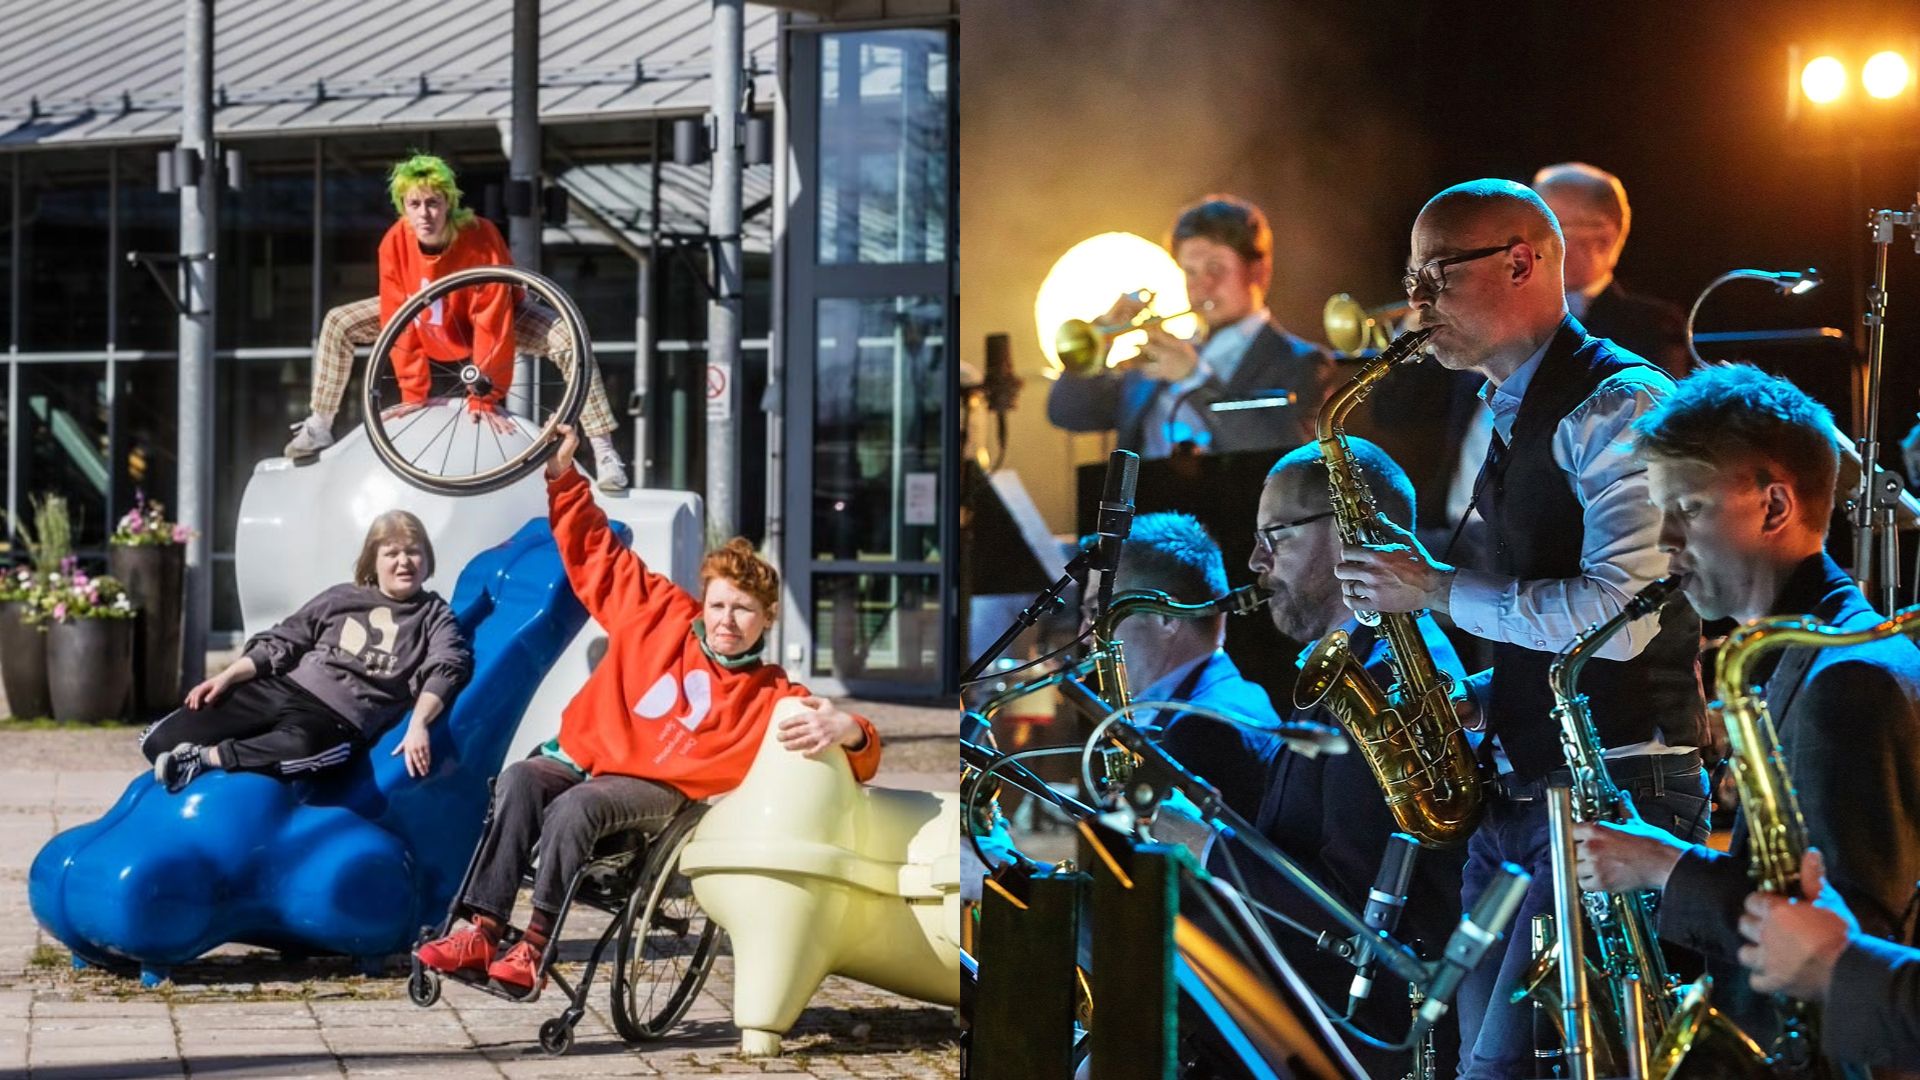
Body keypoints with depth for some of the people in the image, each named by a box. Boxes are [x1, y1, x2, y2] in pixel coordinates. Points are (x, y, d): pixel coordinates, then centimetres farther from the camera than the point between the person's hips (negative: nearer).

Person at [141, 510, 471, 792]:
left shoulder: (434, 615, 9)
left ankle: (203, 758, -35)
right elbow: (280, 643, 17)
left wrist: (418, 724, -25)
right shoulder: (340, 598, 17)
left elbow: (446, 669, -7)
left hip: (340, 717, -3)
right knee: (163, 742, -15)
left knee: (303, 745, -46)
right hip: (285, 688, 3)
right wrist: (227, 677, 4)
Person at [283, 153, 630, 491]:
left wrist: (484, 398, -34)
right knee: (338, 323, -6)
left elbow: (491, 323, -35)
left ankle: (604, 453, -26)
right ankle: (319, 428, 9)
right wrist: (412, 393, -21)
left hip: (494, 315, -4)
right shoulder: (394, 244, -28)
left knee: (570, 341, -30)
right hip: (430, 318, 4)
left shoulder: (481, 238, -37)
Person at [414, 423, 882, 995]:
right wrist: (563, 476, 12)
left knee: (575, 808, -35)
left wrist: (846, 731, -31)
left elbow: (858, 760, -6)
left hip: (656, 790, -3)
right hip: (583, 756, 3)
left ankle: (534, 947, -31)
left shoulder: (773, 698, 3)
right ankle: (481, 930, -36)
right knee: (520, 781, -30)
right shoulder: (663, 616, 13)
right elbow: (597, 556, 19)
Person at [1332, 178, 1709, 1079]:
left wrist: (1438, 590, -14)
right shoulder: (1510, 419, 18)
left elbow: (1616, 615, -22)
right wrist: (1474, 697, 9)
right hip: (1513, 791, 10)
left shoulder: (1619, 404, -12)